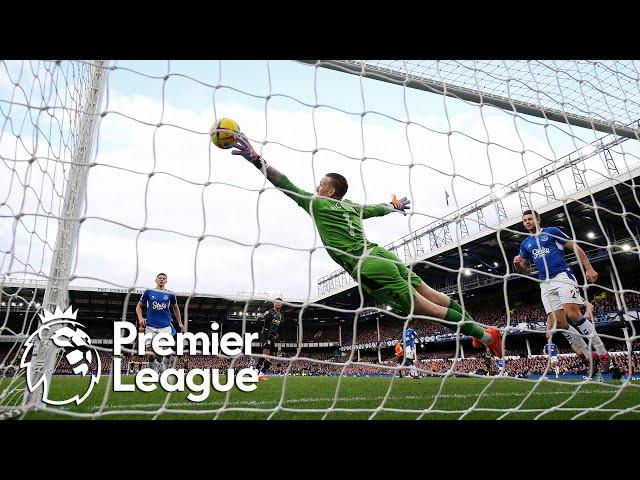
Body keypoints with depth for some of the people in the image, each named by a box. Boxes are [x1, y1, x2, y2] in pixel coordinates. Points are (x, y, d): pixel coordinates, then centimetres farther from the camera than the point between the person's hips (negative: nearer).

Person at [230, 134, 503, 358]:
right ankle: (475, 326, 22)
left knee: (421, 306, -4)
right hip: (380, 254, 7)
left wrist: (255, 158, 6)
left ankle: (482, 333, -1)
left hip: (365, 265, -7)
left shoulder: (316, 204, 4)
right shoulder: (353, 207, 21)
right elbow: (378, 208, 38)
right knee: (428, 293, 14)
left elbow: (285, 185, 4)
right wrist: (395, 206, 59)